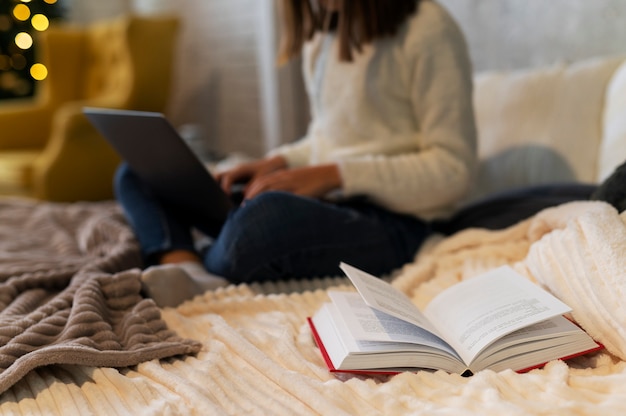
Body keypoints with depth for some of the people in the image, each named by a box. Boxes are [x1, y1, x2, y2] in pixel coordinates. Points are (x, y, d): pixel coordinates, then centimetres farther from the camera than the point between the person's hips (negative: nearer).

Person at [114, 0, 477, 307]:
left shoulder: (428, 30, -9)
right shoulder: (322, 33, 14)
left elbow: (454, 169, -12)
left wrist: (336, 174, -18)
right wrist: (279, 162, 2)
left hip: (391, 221, -8)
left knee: (266, 213, -42)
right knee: (138, 175, 3)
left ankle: (189, 268, -11)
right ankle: (186, 271, -26)